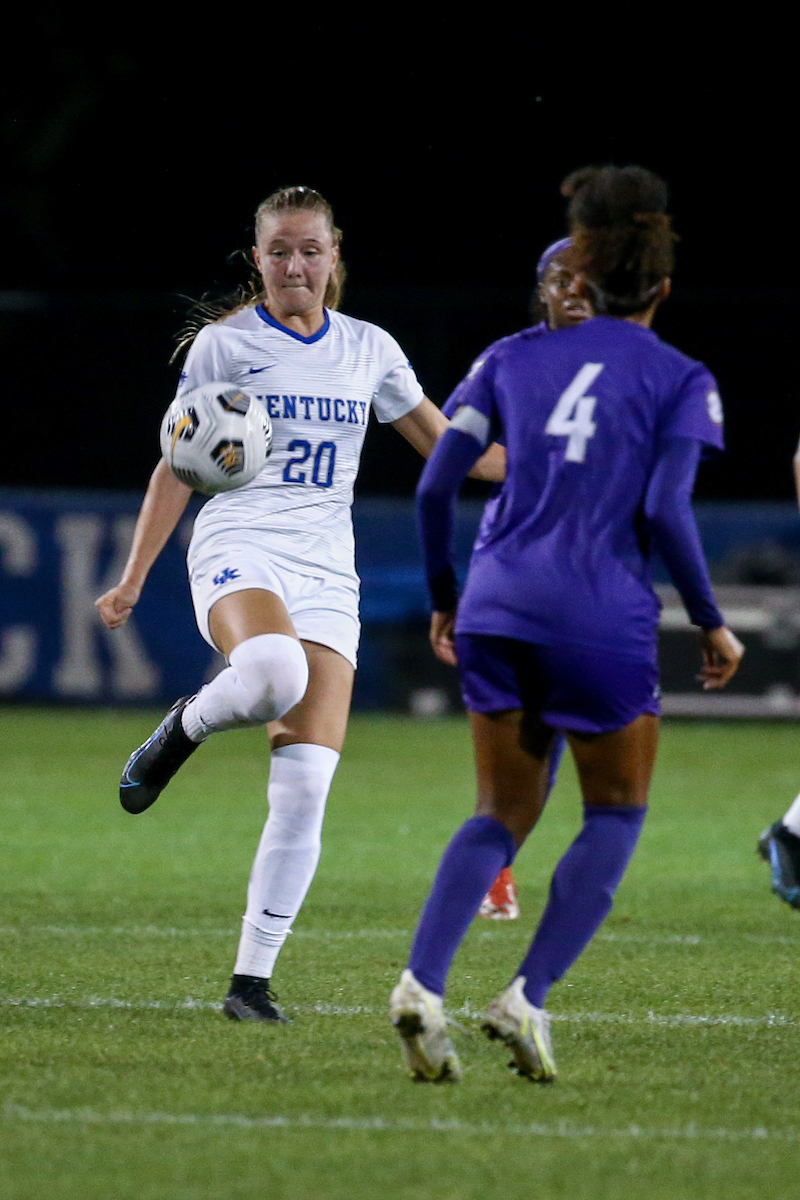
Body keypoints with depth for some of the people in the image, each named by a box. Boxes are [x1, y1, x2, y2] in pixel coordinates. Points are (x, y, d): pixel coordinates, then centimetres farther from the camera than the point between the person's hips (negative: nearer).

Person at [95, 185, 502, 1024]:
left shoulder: (368, 350, 12)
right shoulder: (223, 344, 3)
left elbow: (445, 444, 21)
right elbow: (177, 468, 6)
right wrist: (133, 578, 2)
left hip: (326, 573, 3)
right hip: (238, 551, -3)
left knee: (305, 789, -9)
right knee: (272, 673, -40)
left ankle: (252, 978, -2)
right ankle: (183, 728, -5)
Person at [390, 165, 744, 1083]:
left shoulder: (513, 358, 12)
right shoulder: (680, 381, 1)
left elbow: (436, 484, 7)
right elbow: (665, 512, -10)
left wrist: (442, 596, 19)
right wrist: (712, 625, -1)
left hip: (496, 605, 4)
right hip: (603, 618, -4)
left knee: (503, 814, 13)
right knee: (616, 813, 14)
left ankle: (421, 982, -10)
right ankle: (528, 996, -2)